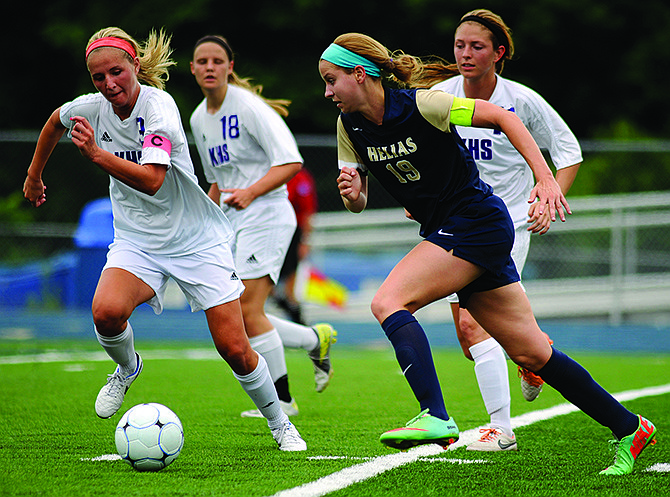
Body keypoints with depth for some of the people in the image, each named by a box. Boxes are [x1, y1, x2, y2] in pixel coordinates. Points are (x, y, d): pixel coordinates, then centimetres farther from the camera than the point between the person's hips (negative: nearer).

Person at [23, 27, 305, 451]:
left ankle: (279, 424, 18)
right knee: (106, 310, -28)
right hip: (137, 240, 3)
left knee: (234, 349, -7)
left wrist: (97, 153, -43)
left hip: (197, 239, -3)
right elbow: (56, 122, 19)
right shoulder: (93, 107, -6)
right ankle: (127, 367, 6)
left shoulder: (158, 106, -21)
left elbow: (151, 179, -34)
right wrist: (35, 174, 28)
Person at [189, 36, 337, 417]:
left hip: (266, 214, -8)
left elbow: (291, 161, -18)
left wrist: (251, 192, -27)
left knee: (248, 311, -15)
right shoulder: (199, 119, 13)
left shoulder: (249, 106, -11)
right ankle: (316, 339, 21)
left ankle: (282, 400, -4)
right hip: (233, 222, 8)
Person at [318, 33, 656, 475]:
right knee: (532, 354, 8)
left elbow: (502, 116, -15)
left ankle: (435, 418, -31)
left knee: (387, 302, -22)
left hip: (477, 223, -7)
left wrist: (546, 180, -22)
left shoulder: (419, 105, -18)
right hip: (444, 231, 7)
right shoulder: (350, 125, 2)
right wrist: (352, 194, -15)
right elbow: (358, 202, 9)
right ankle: (629, 428, 17)